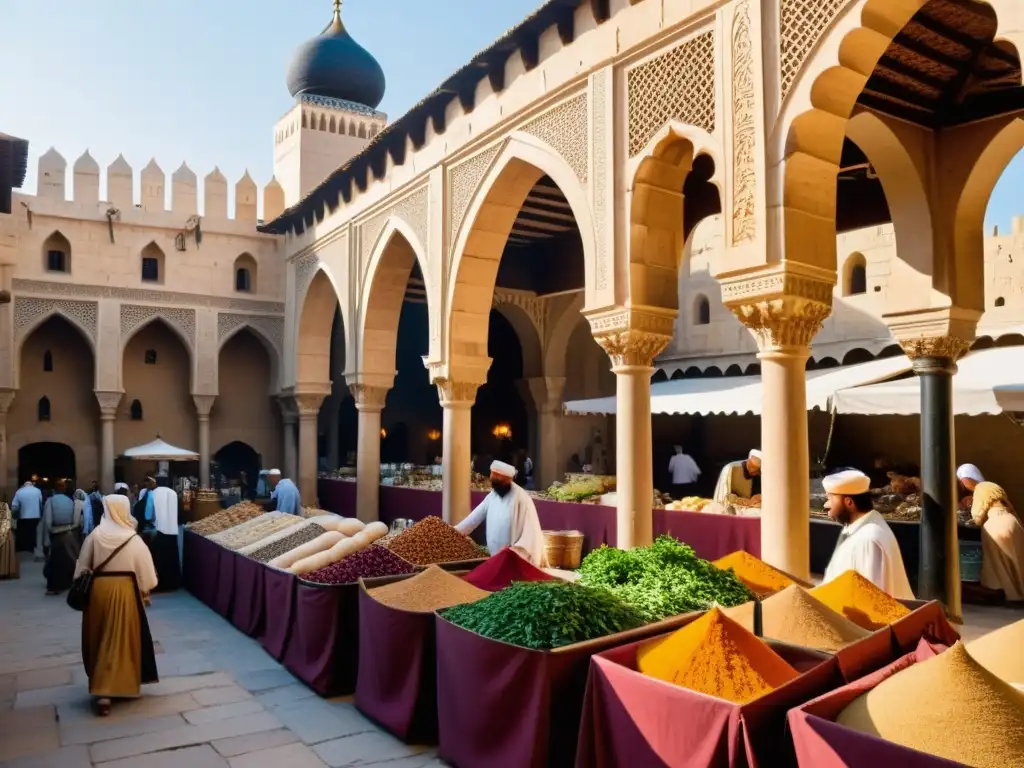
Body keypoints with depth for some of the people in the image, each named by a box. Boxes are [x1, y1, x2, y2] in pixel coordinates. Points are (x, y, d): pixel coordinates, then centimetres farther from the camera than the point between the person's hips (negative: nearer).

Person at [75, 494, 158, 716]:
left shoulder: (95, 535, -3)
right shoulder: (133, 539, -8)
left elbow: (83, 567, 3)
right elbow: (145, 570, -5)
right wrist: (146, 590, 10)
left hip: (98, 589, 3)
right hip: (124, 590, -3)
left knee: (100, 638, 17)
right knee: (122, 640, 6)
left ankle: (100, 686, 27)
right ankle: (115, 688, 8)